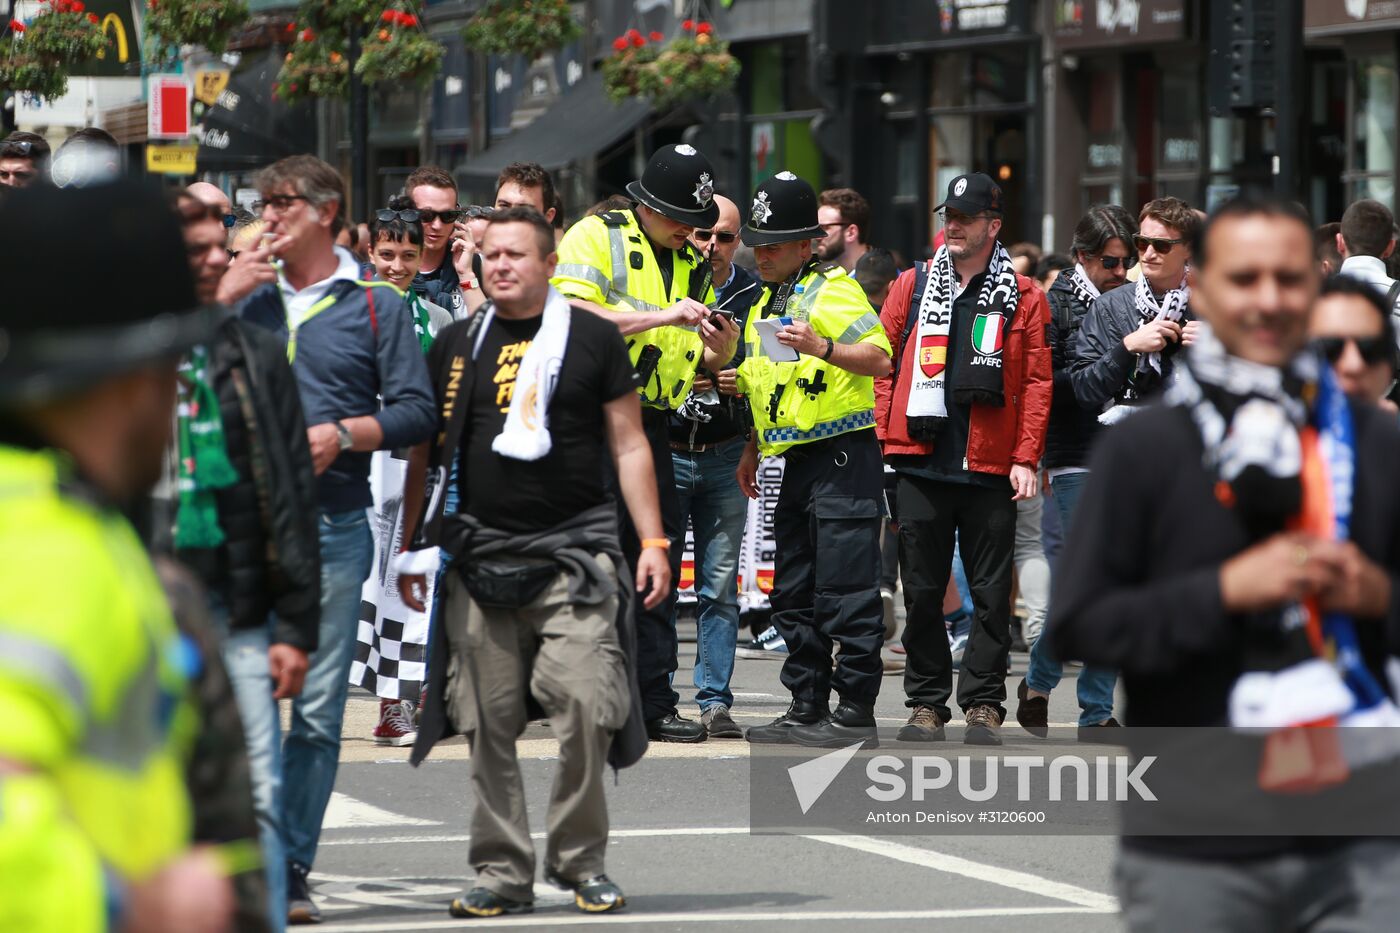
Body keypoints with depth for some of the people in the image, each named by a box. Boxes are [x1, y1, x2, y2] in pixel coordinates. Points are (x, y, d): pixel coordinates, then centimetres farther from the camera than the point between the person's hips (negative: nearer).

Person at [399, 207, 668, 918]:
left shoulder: (592, 339, 5)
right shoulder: (457, 346, 12)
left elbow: (629, 445, 6)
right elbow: (427, 452, 17)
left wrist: (652, 540, 0)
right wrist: (414, 548, 14)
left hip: (575, 554, -2)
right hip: (482, 558, 3)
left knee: (587, 709, -13)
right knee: (488, 723, 1)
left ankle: (580, 861, 2)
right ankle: (503, 871, 9)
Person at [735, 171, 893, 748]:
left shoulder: (833, 290, -9)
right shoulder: (766, 304, 20)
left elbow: (880, 359, -19)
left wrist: (821, 347, -32)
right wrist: (752, 451, 23)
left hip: (844, 459, -10)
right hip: (798, 462, 10)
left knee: (845, 590, -9)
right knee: (794, 595, 11)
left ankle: (856, 712, -7)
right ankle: (807, 708, 17)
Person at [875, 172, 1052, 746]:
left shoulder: (1023, 298, 5)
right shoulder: (913, 287, 9)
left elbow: (1037, 382, 2)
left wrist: (1025, 457, -6)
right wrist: (880, 439, -1)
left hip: (991, 468, -1)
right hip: (921, 463, 2)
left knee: (991, 592, 1)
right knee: (922, 591, 5)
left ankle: (983, 704, 7)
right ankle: (926, 704, 13)